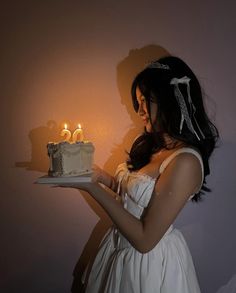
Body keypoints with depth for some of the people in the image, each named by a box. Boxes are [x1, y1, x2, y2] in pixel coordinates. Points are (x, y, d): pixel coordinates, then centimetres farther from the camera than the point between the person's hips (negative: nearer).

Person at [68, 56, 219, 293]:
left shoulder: (186, 161, -27)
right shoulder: (150, 143, -2)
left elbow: (144, 240, -27)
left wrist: (93, 187, -26)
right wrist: (102, 177, -6)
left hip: (150, 261, -7)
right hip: (120, 249, 7)